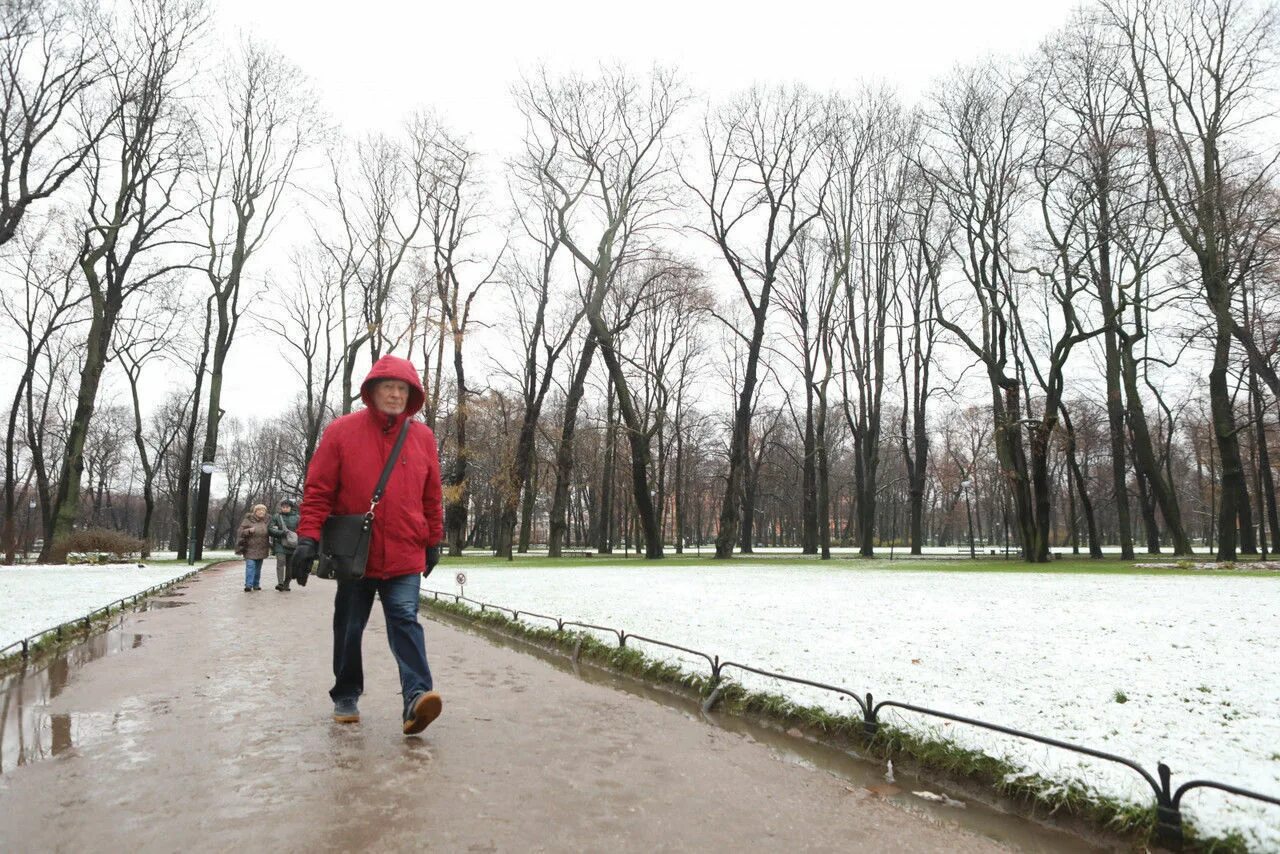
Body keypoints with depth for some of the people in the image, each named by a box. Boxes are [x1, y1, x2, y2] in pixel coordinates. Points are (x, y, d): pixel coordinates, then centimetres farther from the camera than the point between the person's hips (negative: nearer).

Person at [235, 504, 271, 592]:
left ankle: (256, 585, 18)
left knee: (258, 567, 10)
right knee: (250, 566, -15)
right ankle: (248, 585, -16)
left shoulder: (266, 522, 10)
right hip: (250, 548, -5)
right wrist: (249, 530, -23)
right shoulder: (248, 520, -3)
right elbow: (241, 532, -5)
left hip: (261, 549, 5)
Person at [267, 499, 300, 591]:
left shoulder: (296, 518, 8)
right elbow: (270, 529, 0)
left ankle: (286, 585, 14)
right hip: (280, 544, -2)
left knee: (289, 565, 4)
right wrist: (282, 532, -12)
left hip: (292, 545, 2)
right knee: (281, 562, -18)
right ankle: (280, 583, -22)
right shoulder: (276, 517, 6)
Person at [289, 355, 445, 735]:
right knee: (349, 628, 13)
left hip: (405, 556, 0)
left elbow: (431, 497, 9)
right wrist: (308, 538, -11)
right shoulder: (342, 431, -2)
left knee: (406, 621, -10)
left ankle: (417, 695, -16)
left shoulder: (423, 437, 3)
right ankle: (346, 697, 29)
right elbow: (317, 490, -3)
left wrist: (433, 542, 12)